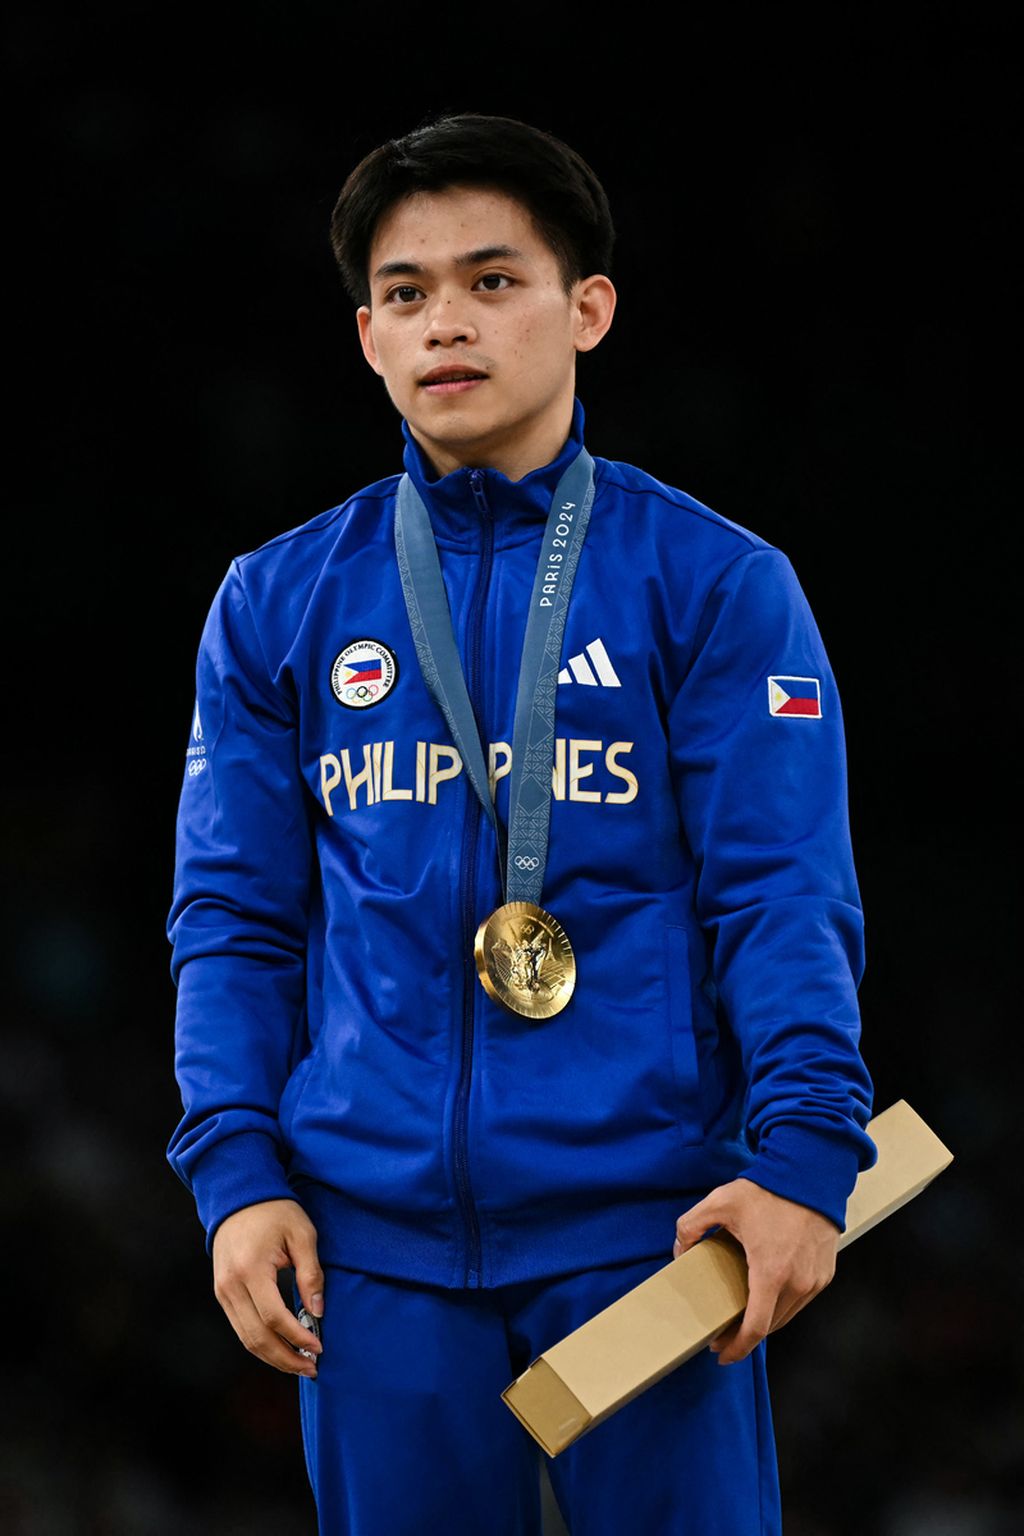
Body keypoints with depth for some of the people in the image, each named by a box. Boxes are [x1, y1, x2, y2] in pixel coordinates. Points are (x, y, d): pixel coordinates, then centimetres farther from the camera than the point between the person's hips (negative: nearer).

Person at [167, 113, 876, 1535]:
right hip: (374, 1238, 2)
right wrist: (237, 1171, -2)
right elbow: (235, 916, 10)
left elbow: (783, 893, -4)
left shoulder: (714, 585, 2)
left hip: (646, 1228, -2)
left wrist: (804, 1149, -16)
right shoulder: (278, 605, 10)